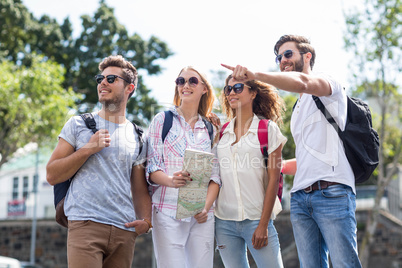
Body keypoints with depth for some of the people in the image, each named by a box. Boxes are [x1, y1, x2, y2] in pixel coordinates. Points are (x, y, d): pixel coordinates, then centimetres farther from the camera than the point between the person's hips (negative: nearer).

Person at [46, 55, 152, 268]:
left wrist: (146, 220, -2)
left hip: (124, 230, 3)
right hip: (86, 225, -3)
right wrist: (88, 149, -7)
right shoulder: (78, 125, 8)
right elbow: (52, 175, 2)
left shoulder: (137, 138, 15)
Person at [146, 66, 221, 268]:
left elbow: (215, 174, 9)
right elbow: (152, 167, 0)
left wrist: (206, 206, -8)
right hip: (168, 211, -3)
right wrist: (171, 180, -22)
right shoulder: (162, 120, 7)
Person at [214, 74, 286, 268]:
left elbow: (273, 179, -4)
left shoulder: (268, 129, 0)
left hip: (256, 220, -3)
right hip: (224, 221, 4)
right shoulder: (221, 133, 11)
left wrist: (263, 224, -9)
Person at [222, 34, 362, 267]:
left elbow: (301, 82, -23)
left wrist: (255, 75, -34)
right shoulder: (298, 108, 28)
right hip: (300, 198, 8)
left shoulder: (329, 84, 3)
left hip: (332, 193, -8)